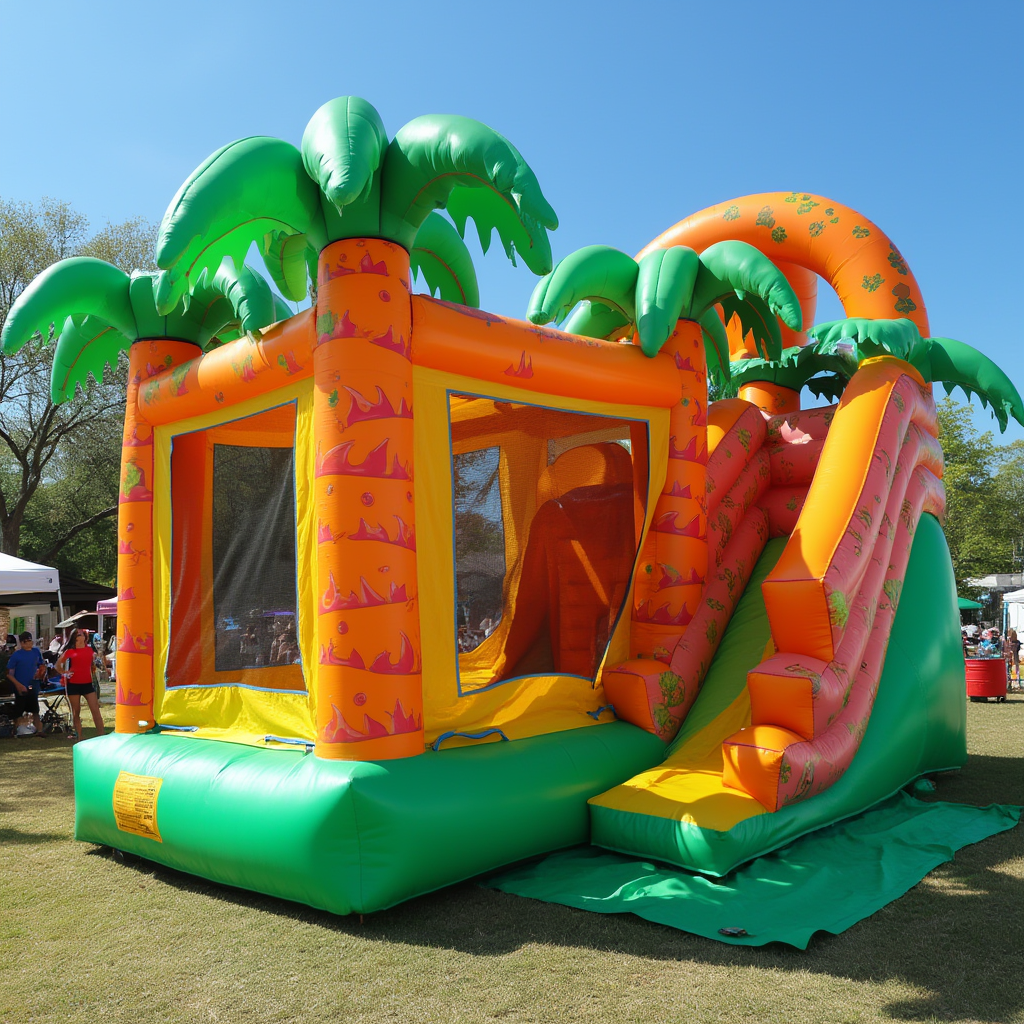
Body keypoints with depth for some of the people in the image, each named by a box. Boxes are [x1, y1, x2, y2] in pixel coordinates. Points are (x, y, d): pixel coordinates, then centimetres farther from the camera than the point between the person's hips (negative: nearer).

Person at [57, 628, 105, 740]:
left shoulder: (90, 649, 8)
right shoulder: (70, 651, 1)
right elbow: (58, 664, 12)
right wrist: (65, 672, -1)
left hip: (87, 683, 2)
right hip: (73, 684, -1)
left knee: (96, 710, -6)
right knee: (76, 713, 5)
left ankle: (101, 735, -7)